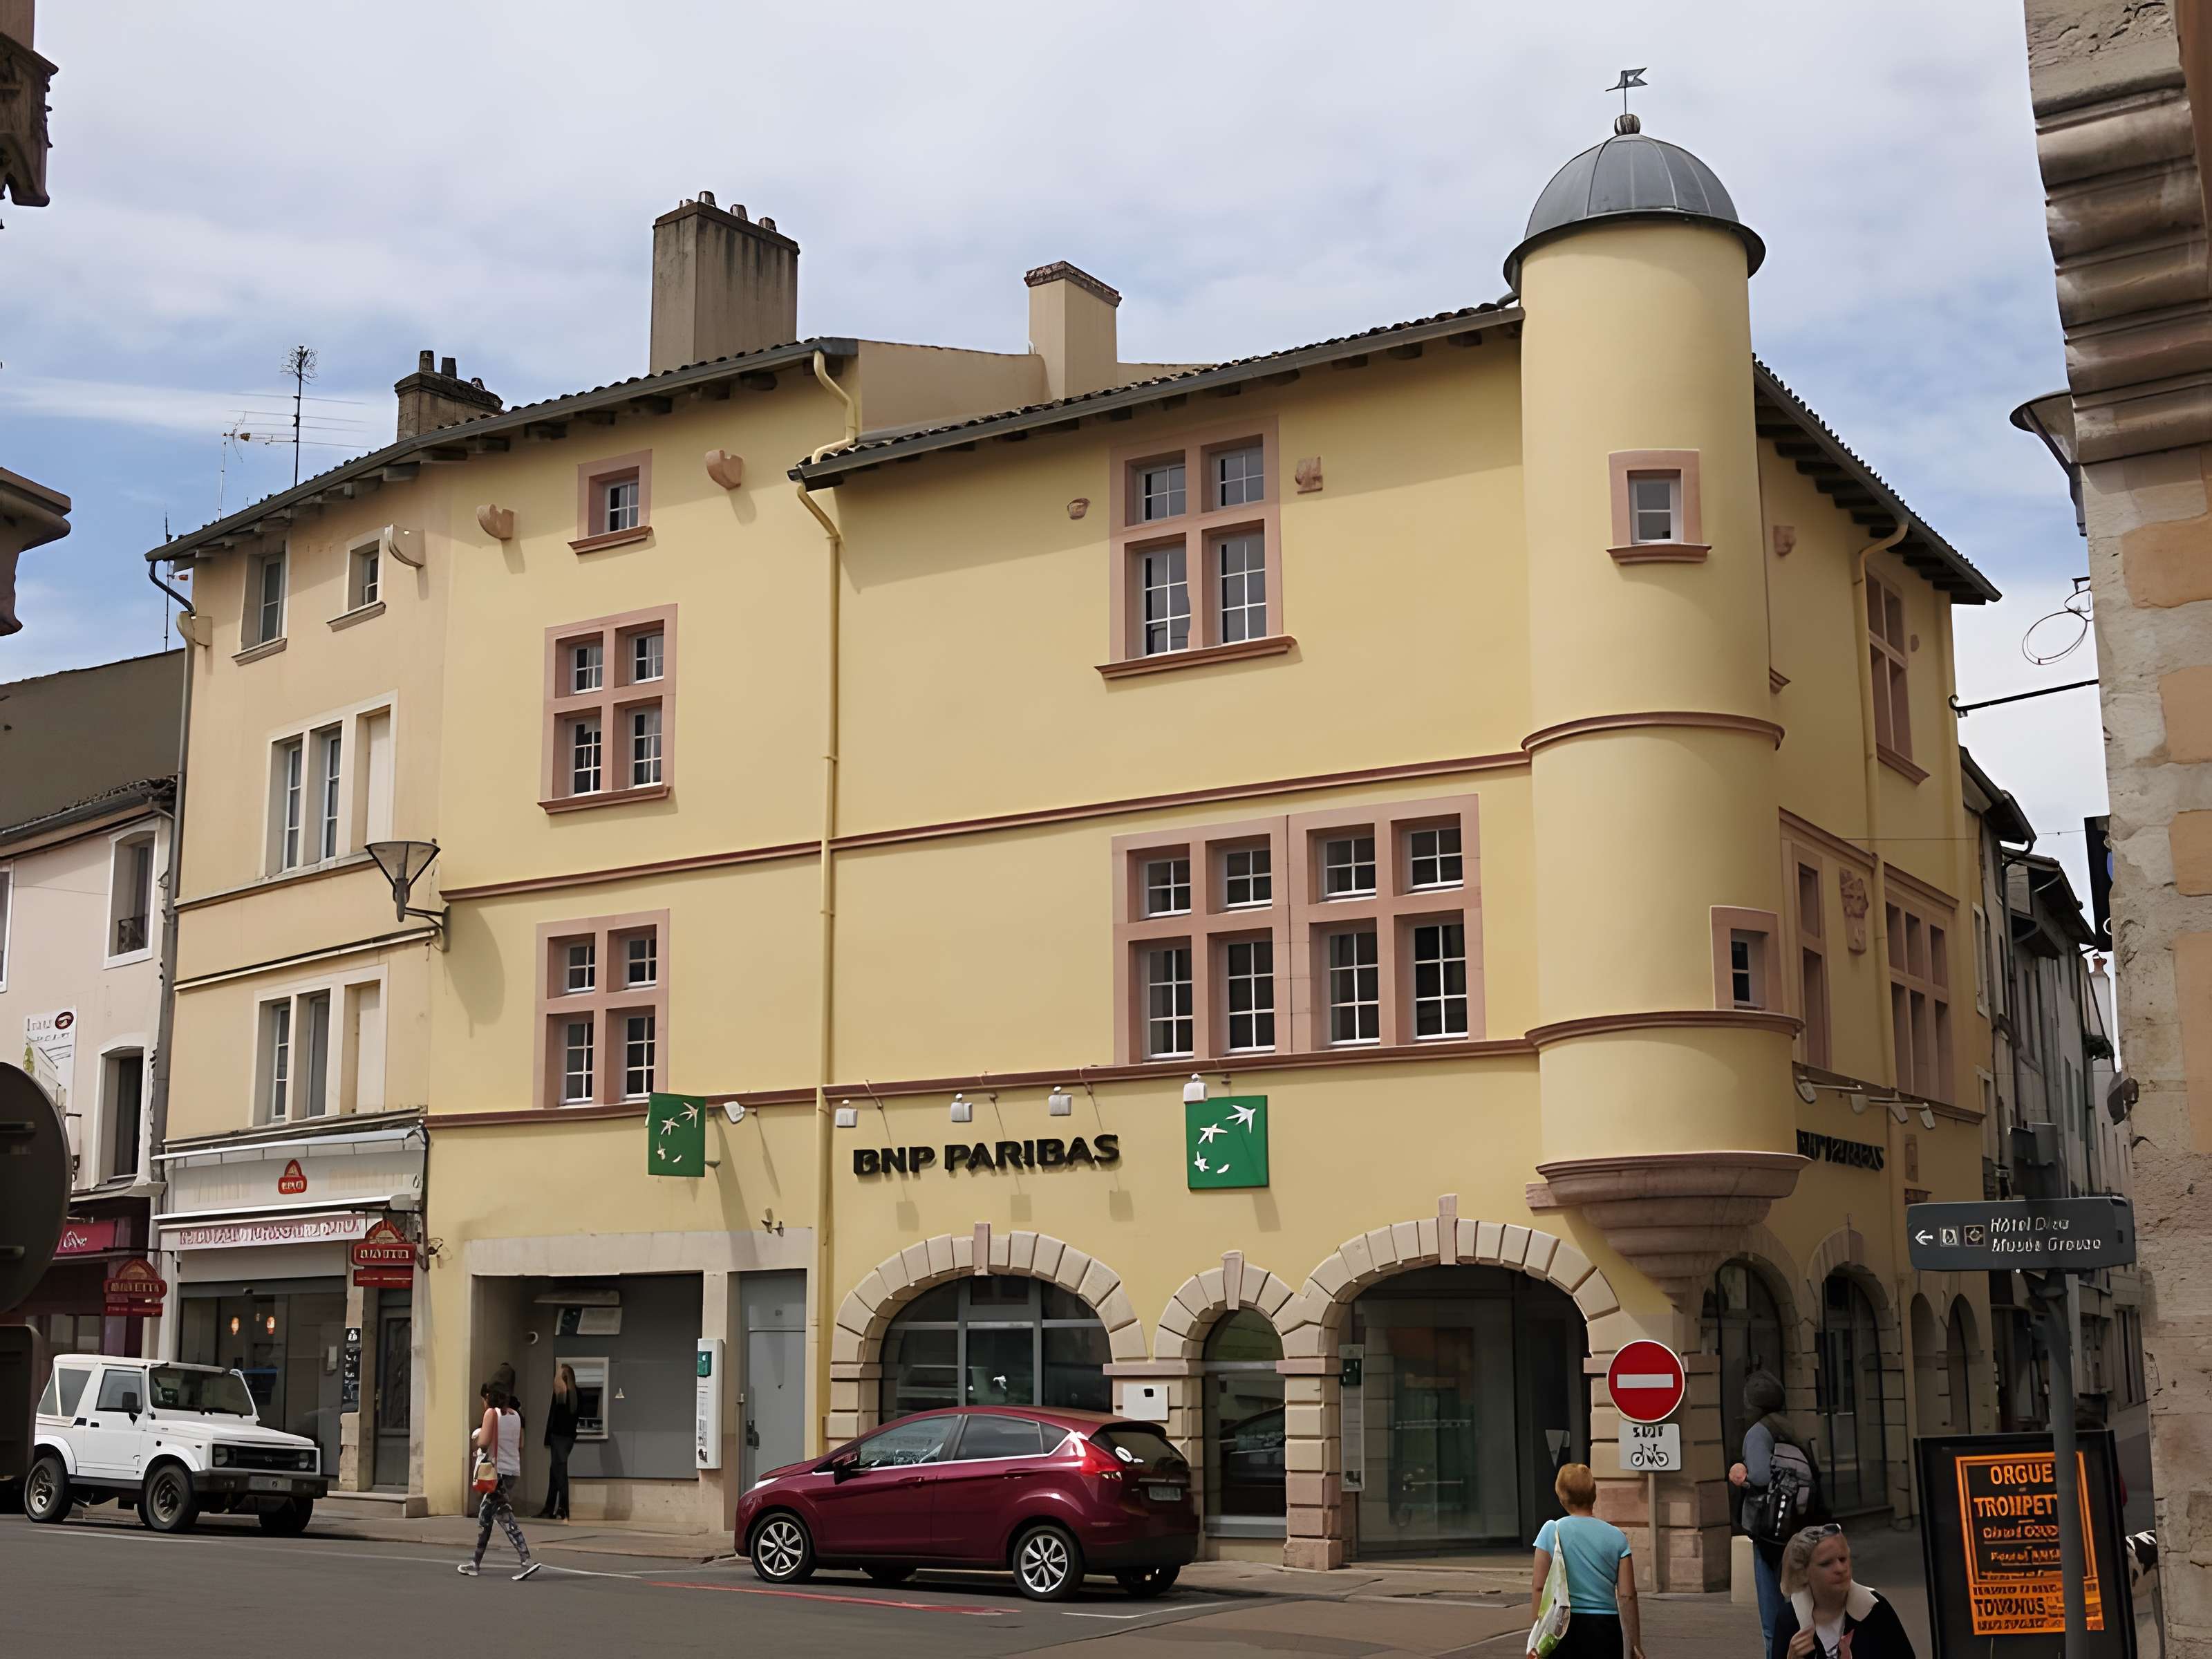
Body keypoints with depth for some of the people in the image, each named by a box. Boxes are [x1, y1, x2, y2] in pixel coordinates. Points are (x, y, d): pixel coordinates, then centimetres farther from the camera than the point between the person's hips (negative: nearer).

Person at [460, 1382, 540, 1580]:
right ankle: (476, 1563, 20)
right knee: (485, 1514, 16)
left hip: (499, 1470, -8)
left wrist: (474, 1441, 4)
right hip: (514, 1469, 8)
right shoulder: (515, 1415, 13)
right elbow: (520, 1445, 17)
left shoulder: (492, 1413, -8)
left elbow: (484, 1441, -16)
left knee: (505, 1517, -7)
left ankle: (527, 1561, -15)